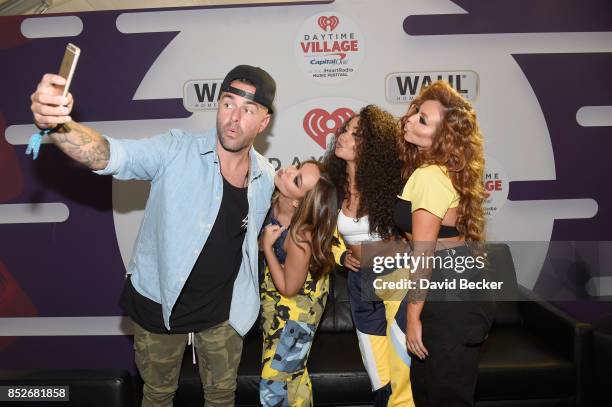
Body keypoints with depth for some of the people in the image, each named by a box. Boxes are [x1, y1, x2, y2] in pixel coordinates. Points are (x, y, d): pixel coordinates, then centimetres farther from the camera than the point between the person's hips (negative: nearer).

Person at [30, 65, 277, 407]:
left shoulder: (266, 177, -8)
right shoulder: (176, 152, -21)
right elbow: (106, 154, -35)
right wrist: (56, 124, -52)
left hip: (222, 312, 2)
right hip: (161, 306, -2)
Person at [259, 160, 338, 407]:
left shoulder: (300, 237, -40)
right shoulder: (275, 197, -22)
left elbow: (288, 288, -24)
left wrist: (267, 246, -26)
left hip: (297, 304, -7)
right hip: (271, 294, 7)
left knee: (274, 384, 7)